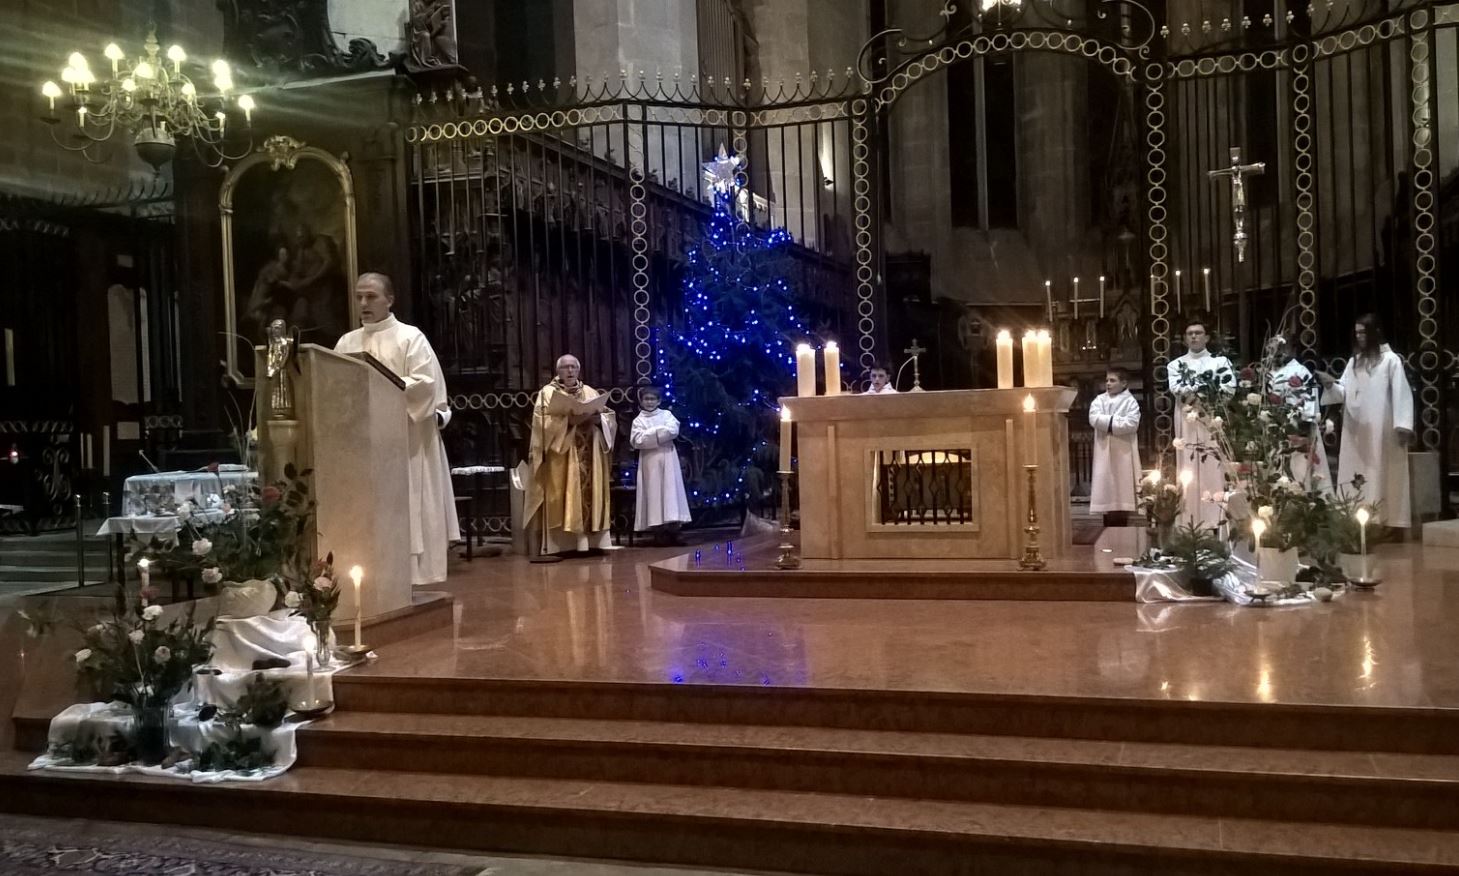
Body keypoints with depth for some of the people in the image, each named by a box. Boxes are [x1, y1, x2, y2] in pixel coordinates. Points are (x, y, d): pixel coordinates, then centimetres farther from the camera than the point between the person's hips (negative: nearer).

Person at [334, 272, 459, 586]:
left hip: (405, 441, -4)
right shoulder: (346, 342, 14)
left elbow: (426, 383, -10)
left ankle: (411, 575, 1)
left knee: (407, 512, -4)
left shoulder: (411, 337, 0)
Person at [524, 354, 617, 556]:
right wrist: (568, 420, -22)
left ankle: (590, 542, 5)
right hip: (561, 456, -4)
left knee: (590, 493, 2)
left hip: (588, 454, 4)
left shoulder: (590, 392, 16)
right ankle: (563, 544, -10)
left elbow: (609, 416, 9)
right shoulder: (548, 392, 4)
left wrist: (597, 419, -12)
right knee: (563, 498, -9)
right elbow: (542, 421, -10)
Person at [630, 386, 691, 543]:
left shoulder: (667, 414, 10)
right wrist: (661, 432, -9)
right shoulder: (638, 420, 7)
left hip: (668, 459, 1)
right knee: (654, 493, -3)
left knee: (670, 490, -4)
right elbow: (636, 440, -8)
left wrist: (650, 434, -8)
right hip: (650, 461, -1)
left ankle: (672, 529, -4)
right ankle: (659, 530, -3)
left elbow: (673, 430, -8)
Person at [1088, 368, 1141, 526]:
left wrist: (1108, 423, -12)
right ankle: (1108, 529, 8)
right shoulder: (1099, 399, 6)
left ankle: (1121, 527, 9)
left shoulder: (1130, 401, -1)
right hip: (1104, 451, 2)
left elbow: (1132, 424, -15)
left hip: (1123, 452, -2)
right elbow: (1094, 419, -9)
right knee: (1105, 486, 2)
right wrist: (1116, 420, -13)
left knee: (1123, 486, 1)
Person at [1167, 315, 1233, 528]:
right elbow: (1177, 389, -6)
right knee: (1190, 472, -2)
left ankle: (1217, 521, -5)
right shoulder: (1176, 365, 13)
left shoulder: (1221, 361, 11)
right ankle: (1191, 523, -1)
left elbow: (1230, 388, -5)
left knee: (1215, 470, -5)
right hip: (1188, 423, 1)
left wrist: (1193, 389, -9)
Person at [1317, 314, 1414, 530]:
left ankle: (1383, 518, -2)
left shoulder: (1391, 360, -3)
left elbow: (1401, 394, -8)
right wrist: (1330, 384, -14)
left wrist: (1403, 425, -16)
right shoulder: (1354, 361, 14)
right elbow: (1344, 393, 8)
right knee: (1357, 476, 5)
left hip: (1381, 430, -6)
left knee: (1381, 475, -4)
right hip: (1356, 429, 6)